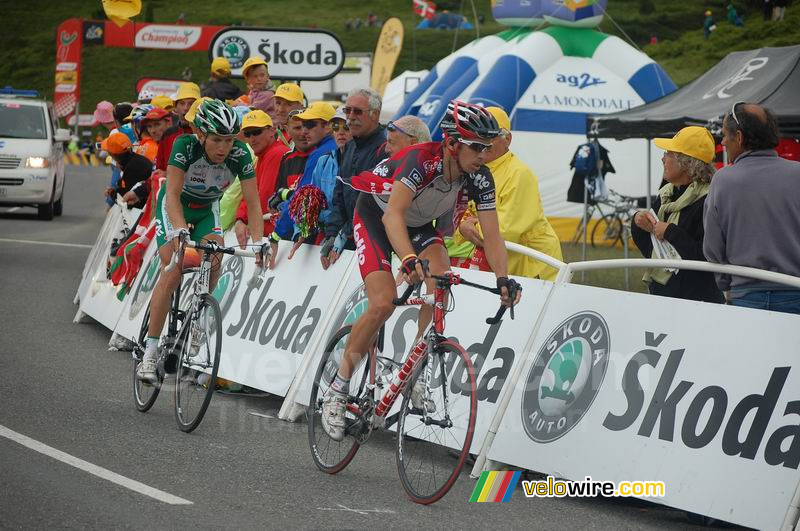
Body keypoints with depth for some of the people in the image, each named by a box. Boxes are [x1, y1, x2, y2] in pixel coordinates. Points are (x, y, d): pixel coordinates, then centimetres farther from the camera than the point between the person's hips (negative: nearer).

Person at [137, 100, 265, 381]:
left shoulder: (240, 155, -25)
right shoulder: (185, 146, -32)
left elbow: (253, 203, -23)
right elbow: (173, 194, -37)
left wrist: (258, 242, -37)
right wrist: (180, 231, -53)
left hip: (207, 209, 3)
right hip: (175, 206, -3)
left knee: (214, 261, -24)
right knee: (173, 272, -18)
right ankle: (150, 352, -14)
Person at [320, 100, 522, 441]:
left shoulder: (479, 178, -20)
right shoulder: (422, 160, -36)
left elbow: (492, 235, -20)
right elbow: (393, 215, -48)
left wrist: (503, 279, -37)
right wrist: (410, 260, -63)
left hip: (419, 224, 5)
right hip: (375, 216, -5)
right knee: (383, 304, -21)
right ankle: (337, 391, -6)